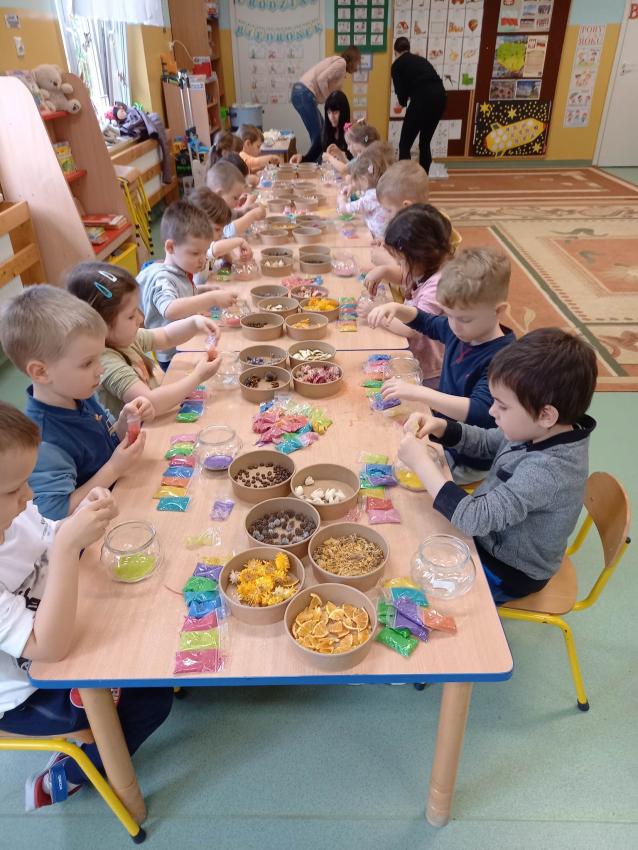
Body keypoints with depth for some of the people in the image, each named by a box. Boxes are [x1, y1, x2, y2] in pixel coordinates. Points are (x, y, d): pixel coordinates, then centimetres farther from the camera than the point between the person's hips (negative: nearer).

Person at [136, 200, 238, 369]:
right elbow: (170, 309, -37)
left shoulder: (181, 273, 11)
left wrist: (204, 291, 14)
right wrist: (212, 298, -37)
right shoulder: (161, 278, -17)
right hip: (172, 358, -9)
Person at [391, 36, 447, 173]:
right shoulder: (420, 59, 29)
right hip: (440, 96, 6)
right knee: (425, 143, 20)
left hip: (423, 99, -6)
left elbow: (400, 90, 6)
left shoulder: (397, 64, 12)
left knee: (404, 144, 5)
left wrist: (403, 102, 27)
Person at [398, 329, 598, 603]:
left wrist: (420, 462, -32)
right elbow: (486, 443, 3)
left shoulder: (547, 470, -38)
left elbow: (473, 518, -39)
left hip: (506, 572, -7)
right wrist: (440, 427, -14)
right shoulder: (538, 430, -14)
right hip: (489, 536, 7)